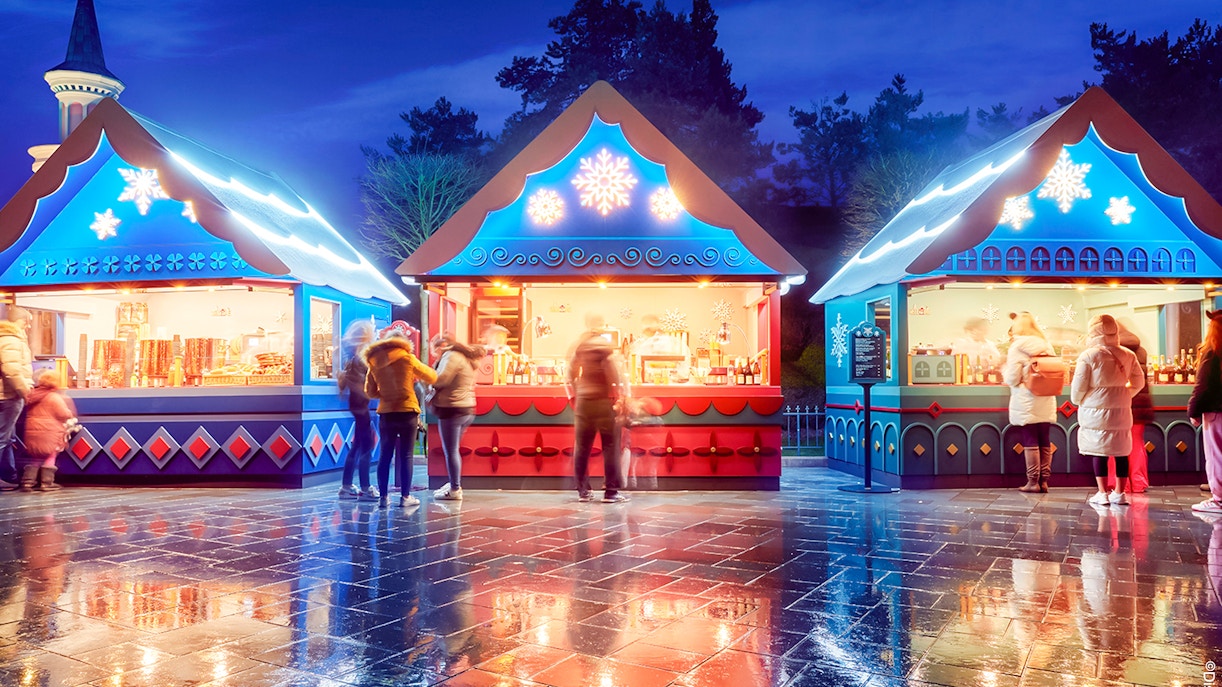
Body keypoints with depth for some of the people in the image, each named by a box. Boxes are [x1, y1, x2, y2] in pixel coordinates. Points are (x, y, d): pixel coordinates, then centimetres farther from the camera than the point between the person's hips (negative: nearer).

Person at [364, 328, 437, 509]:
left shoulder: (374, 362, 4)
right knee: (406, 455, 3)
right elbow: (432, 378, 4)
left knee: (385, 455, 9)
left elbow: (370, 392, 10)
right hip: (407, 412, -3)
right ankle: (405, 496, 5)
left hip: (385, 414, 3)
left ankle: (383, 496, 9)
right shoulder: (407, 358, -5)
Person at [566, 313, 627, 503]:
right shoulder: (604, 345, -8)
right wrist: (615, 394, -4)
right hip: (603, 401, -5)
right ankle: (610, 491, 0)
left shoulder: (578, 347, 7)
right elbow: (613, 373, -15)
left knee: (582, 447, 9)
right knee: (610, 446, 1)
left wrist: (573, 396, 16)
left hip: (582, 401, 5)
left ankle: (582, 491, 12)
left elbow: (569, 376, 9)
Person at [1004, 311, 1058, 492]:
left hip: (1026, 405, -5)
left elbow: (1012, 379, -11)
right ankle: (1044, 480, 14)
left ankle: (1033, 481, 4)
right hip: (1046, 404, 5)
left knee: (1030, 443, 0)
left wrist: (1004, 368, 7)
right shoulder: (1046, 345, 7)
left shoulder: (1017, 348, -9)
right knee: (1045, 443, 9)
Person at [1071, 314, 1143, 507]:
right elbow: (1139, 382, 11)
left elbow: (1079, 386, -9)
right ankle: (1119, 493, 16)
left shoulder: (1088, 356, -11)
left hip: (1095, 411, -4)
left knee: (1099, 451, 4)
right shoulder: (1128, 355, 3)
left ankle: (1102, 493, 5)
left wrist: (1078, 401, 10)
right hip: (1121, 411, 4)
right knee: (1121, 452, 11)